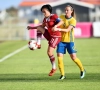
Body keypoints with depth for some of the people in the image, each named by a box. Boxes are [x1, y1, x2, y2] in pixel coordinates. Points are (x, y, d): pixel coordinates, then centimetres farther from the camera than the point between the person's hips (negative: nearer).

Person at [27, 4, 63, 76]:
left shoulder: (54, 16, -16)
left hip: (56, 36, -8)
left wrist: (55, 26, -47)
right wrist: (32, 27, 23)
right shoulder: (45, 19, 8)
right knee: (39, 28, 2)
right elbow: (42, 26, 25)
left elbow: (61, 22, -30)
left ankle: (54, 68, 3)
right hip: (49, 35, 8)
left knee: (49, 52, -13)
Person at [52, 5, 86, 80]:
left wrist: (58, 29, -36)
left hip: (69, 41, -3)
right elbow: (59, 23, -12)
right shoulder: (62, 17, 3)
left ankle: (82, 70, 21)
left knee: (74, 57, -3)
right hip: (61, 40, 3)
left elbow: (67, 30, -21)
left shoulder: (73, 20, -10)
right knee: (59, 57, -7)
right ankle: (62, 74, 3)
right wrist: (55, 26, -36)